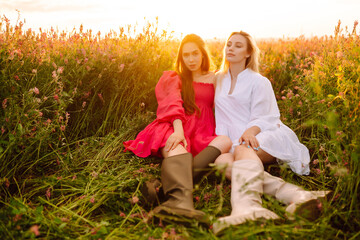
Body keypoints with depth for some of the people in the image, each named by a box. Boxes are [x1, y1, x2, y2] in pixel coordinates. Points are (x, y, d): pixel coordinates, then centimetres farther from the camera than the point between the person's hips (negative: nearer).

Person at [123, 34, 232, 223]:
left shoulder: (214, 79, 24)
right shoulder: (173, 78, 18)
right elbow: (173, 103, -2)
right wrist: (178, 129, -23)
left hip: (202, 138, 2)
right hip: (174, 129, -2)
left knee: (226, 141, -32)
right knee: (177, 149, -37)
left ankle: (172, 183, -50)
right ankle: (181, 200, -67)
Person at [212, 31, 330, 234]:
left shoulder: (259, 82, 7)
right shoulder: (219, 81, 21)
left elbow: (262, 118, -2)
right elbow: (221, 119, 16)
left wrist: (249, 131, -26)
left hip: (268, 136, -3)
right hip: (235, 144, 3)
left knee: (243, 150, -38)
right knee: (222, 161, -32)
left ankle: (247, 207, -67)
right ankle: (295, 194, -47)